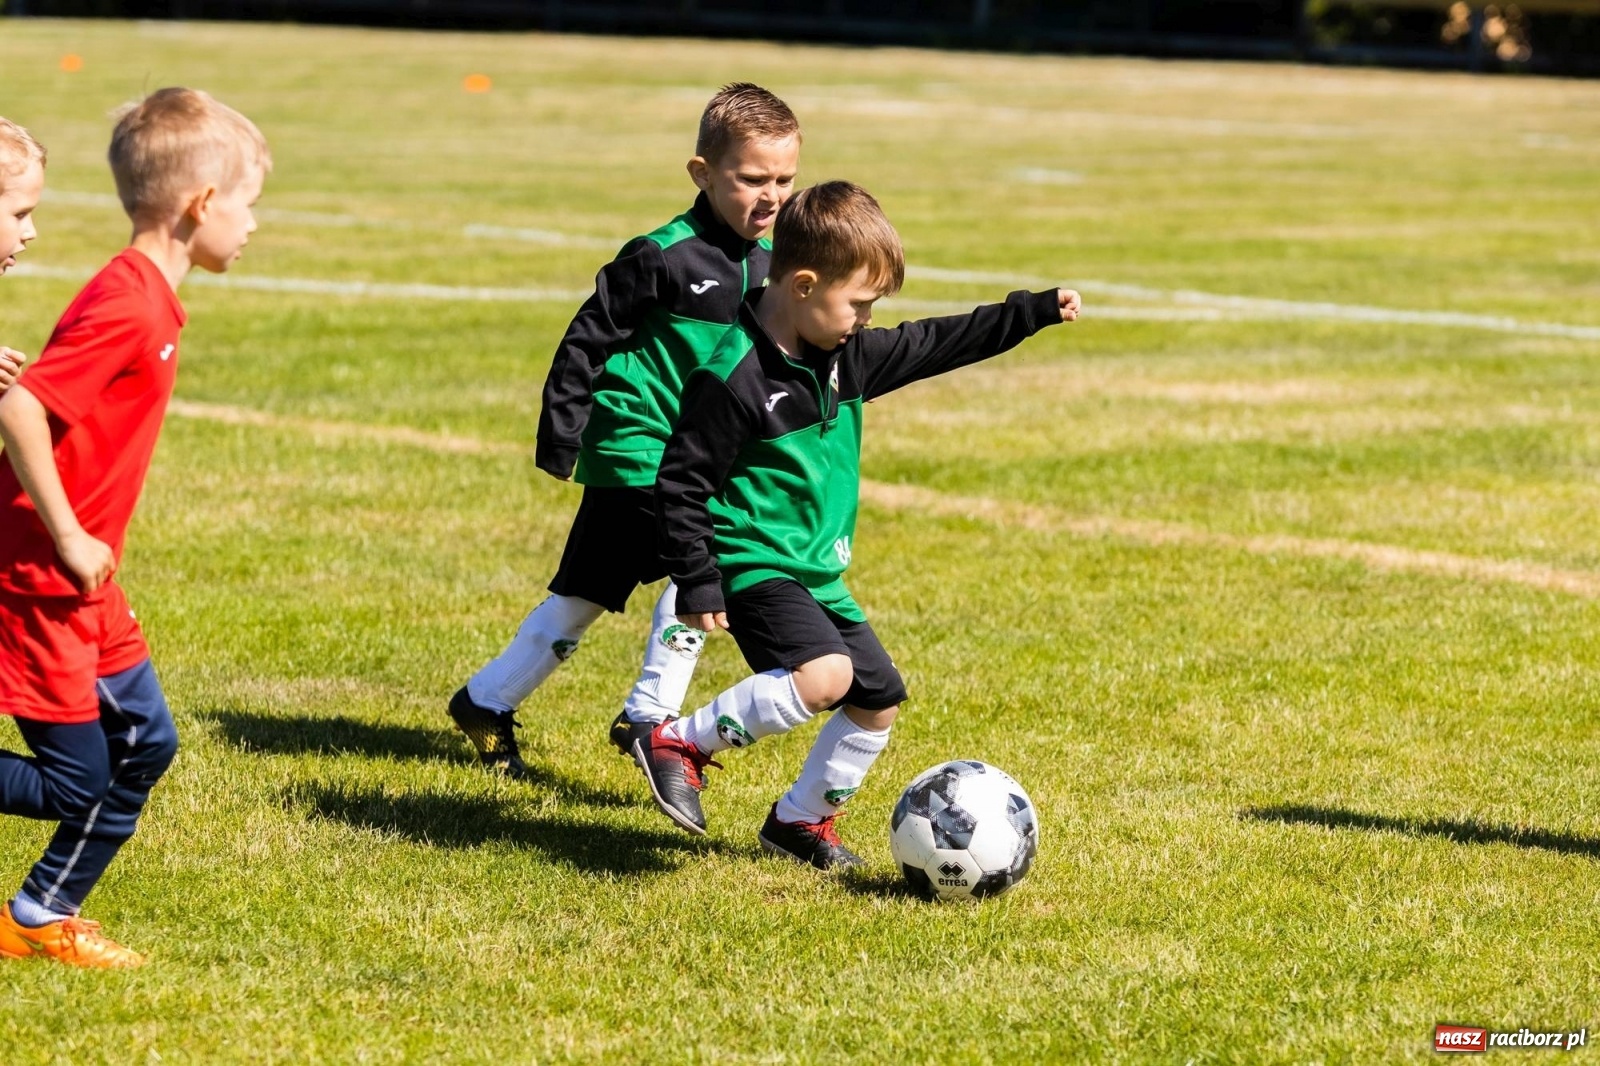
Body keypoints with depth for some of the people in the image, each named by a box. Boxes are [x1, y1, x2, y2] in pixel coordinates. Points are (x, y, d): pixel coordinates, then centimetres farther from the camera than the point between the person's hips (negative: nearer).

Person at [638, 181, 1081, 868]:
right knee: (826, 674, -30)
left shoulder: (847, 358, 5)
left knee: (879, 700, 13)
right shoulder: (733, 379, -21)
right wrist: (696, 582, -21)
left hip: (818, 571, 9)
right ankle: (679, 743, -15)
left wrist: (1035, 312, 19)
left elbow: (932, 346, 19)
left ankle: (801, 819, 30)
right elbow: (681, 483, -18)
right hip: (753, 564, -9)